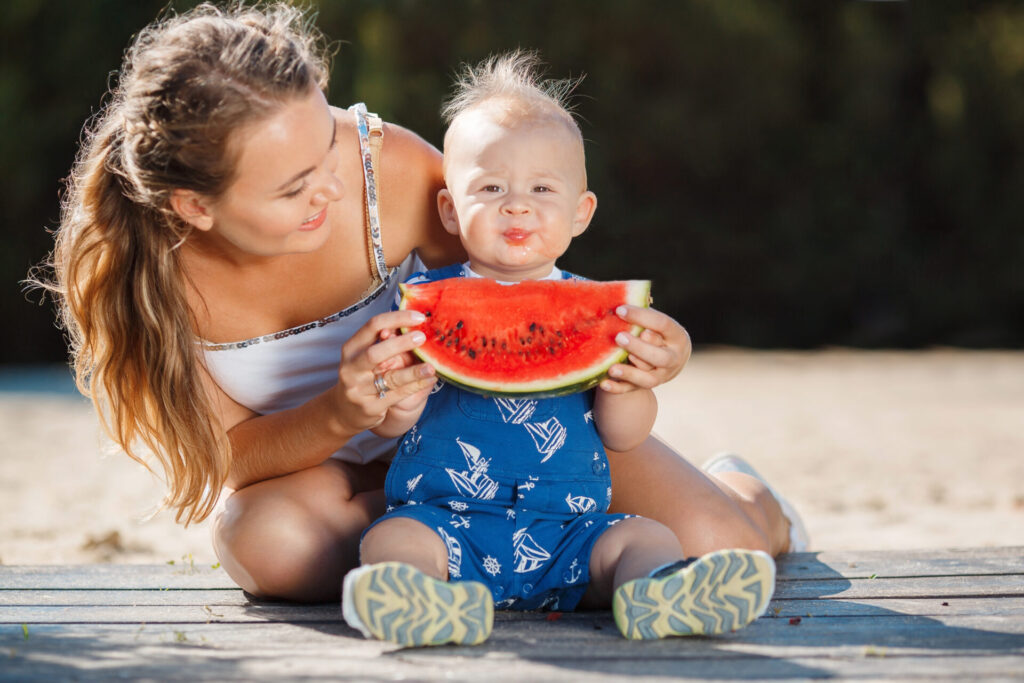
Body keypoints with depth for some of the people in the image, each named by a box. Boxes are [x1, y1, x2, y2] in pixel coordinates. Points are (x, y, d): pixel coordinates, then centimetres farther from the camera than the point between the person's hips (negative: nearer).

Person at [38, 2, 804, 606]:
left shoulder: (388, 165, -30)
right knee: (269, 542, -37)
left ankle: (737, 493, 23)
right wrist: (339, 415, -42)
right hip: (314, 462, 1)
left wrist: (632, 334, -36)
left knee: (711, 543, -17)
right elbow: (228, 454, -20)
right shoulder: (134, 261, -27)